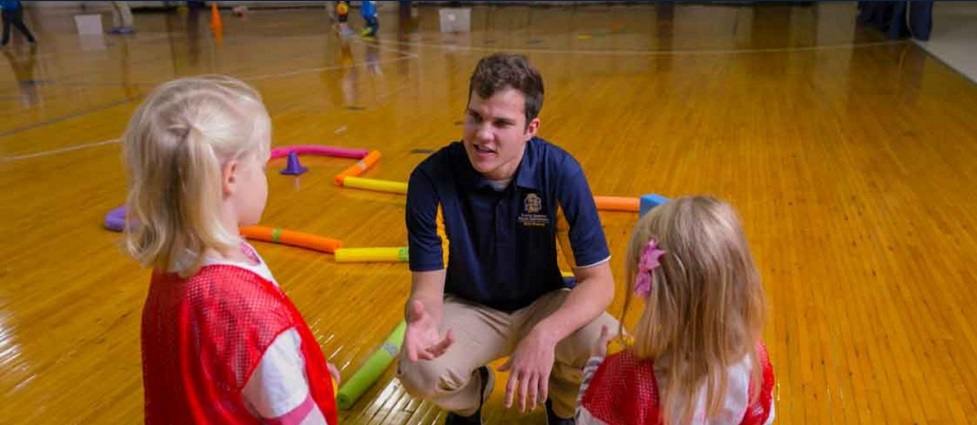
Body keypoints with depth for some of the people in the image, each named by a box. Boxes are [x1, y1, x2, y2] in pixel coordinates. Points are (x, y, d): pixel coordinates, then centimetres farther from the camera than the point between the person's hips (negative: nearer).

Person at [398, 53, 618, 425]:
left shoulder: (560, 172, -22)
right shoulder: (431, 179, -23)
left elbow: (598, 280, -21)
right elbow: (428, 285, -18)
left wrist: (546, 334, -40)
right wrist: (422, 317, -45)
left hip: (543, 304, 1)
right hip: (467, 308, 0)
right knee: (420, 372, -29)